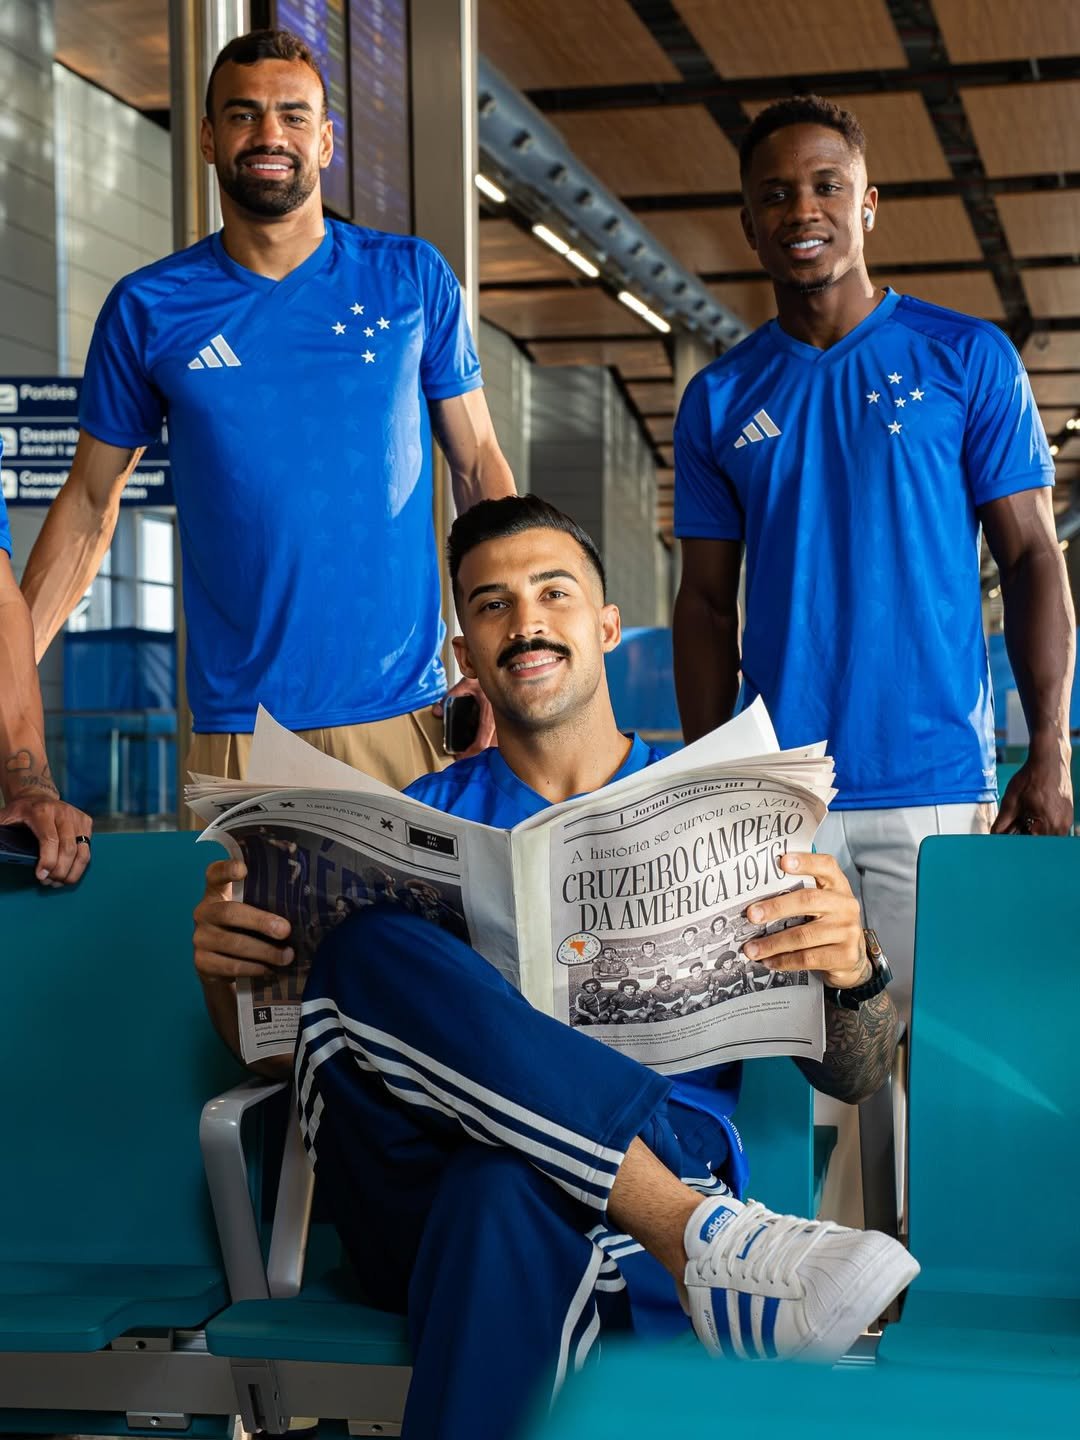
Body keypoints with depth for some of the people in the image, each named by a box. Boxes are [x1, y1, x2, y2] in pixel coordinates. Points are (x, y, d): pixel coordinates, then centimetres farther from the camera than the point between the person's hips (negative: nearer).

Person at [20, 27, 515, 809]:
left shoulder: (412, 278, 3)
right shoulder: (148, 308, 3)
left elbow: (479, 464, 6)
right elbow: (89, 505, 9)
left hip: (406, 715, 0)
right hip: (237, 729, 0)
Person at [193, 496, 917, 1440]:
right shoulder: (418, 822, 21)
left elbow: (855, 1078, 12)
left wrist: (852, 972, -11)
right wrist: (224, 967, -7)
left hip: (656, 1182, -3)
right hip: (420, 1191, 3)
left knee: (507, 1193, -40)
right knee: (369, 948, -28)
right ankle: (703, 1241, -31)